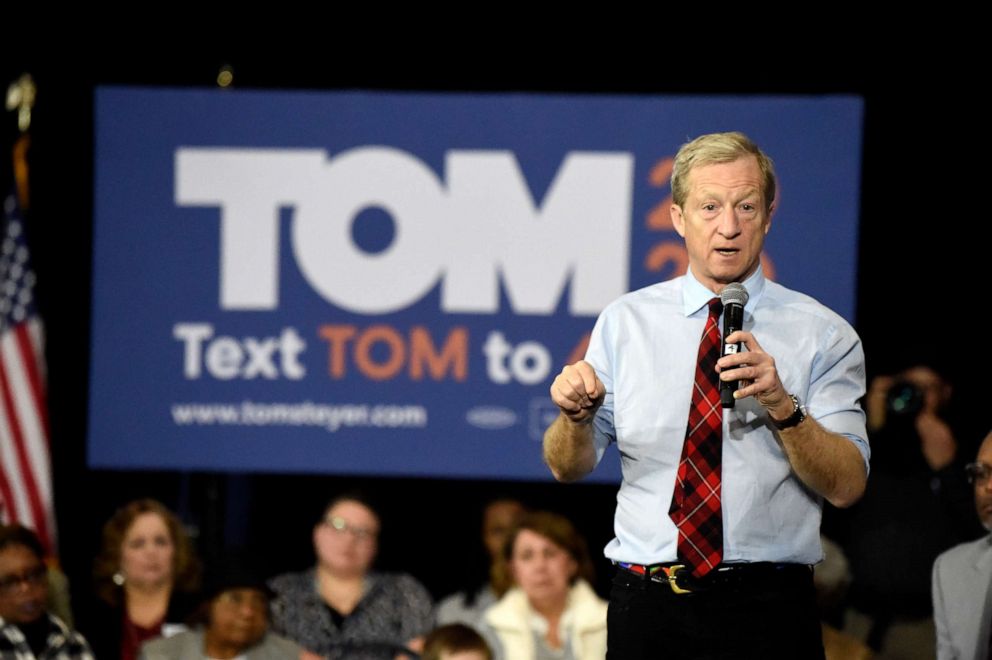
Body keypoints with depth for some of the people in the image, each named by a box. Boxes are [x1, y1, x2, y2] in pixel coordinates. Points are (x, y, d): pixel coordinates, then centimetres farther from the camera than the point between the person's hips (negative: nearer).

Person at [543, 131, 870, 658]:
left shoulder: (822, 334, 0)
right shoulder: (625, 322, 6)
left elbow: (847, 486, -9)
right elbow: (567, 468, 5)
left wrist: (781, 405, -23)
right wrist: (576, 415, -16)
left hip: (767, 613, -1)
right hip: (647, 609, 1)